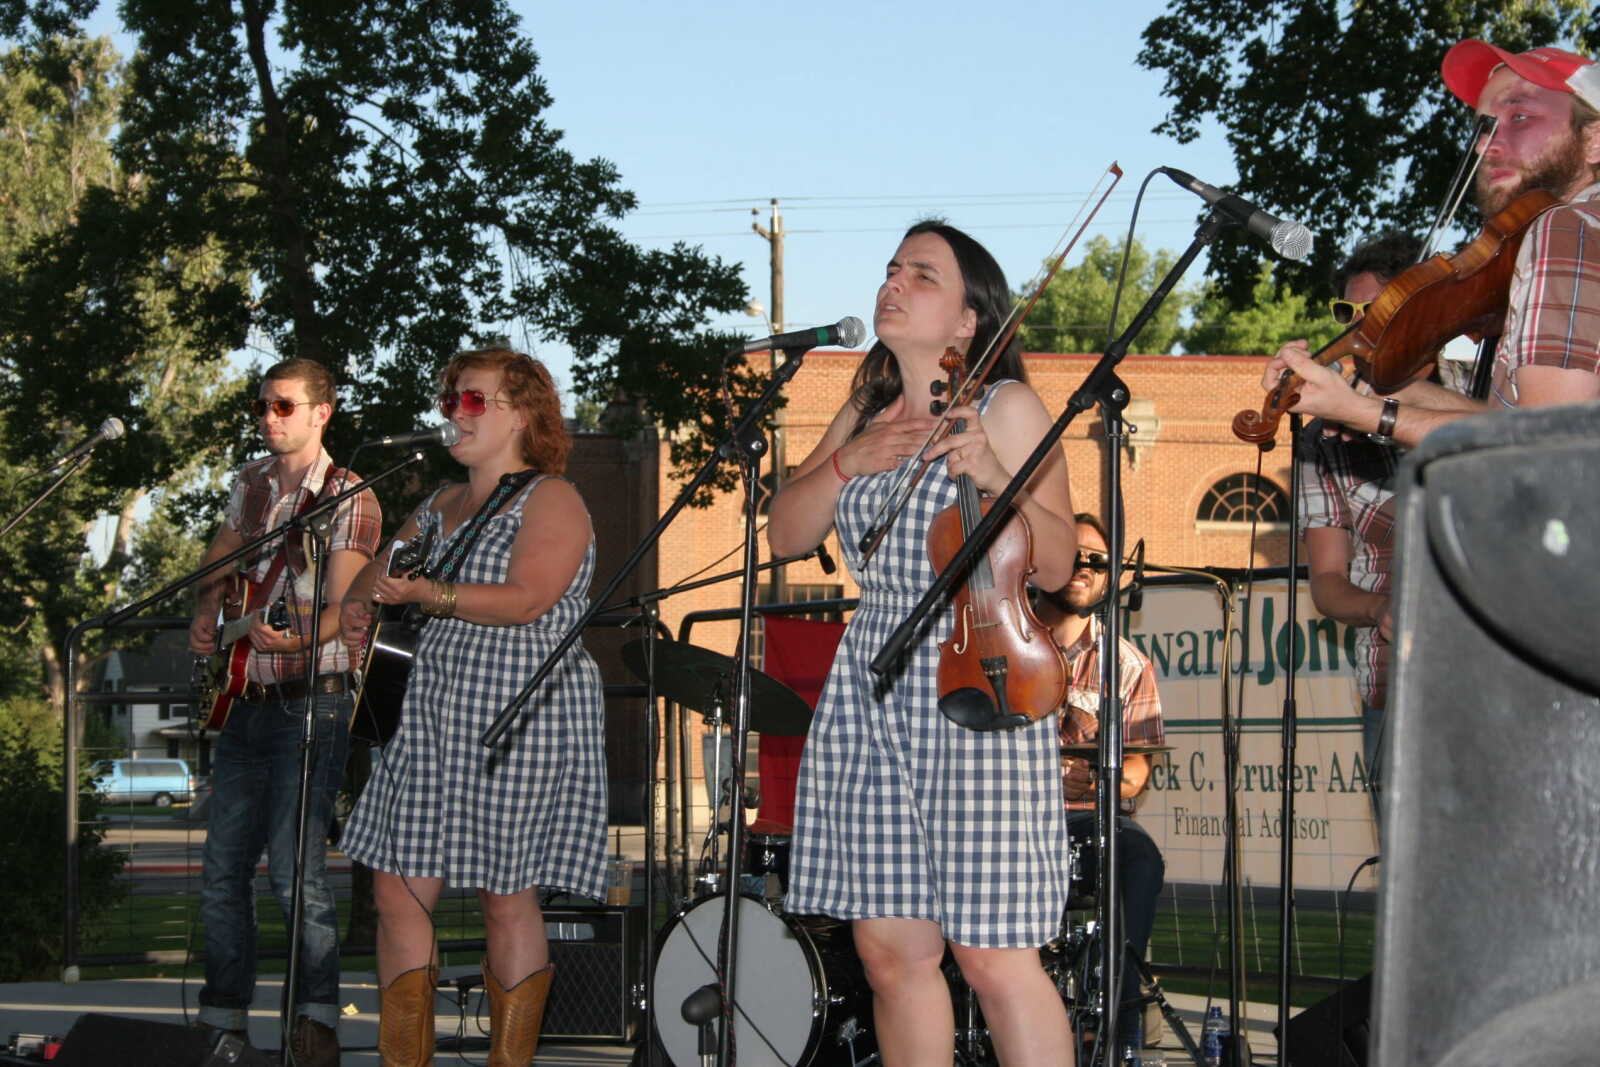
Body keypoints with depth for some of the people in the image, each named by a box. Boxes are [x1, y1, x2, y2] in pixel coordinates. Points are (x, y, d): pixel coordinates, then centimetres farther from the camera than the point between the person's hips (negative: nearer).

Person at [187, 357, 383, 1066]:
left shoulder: (349, 499, -9)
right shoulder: (251, 483, 12)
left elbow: (345, 609, -17)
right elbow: (219, 559, 26)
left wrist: (290, 641, -36)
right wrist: (205, 619, 6)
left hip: (310, 701, -7)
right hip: (245, 702, 7)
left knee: (295, 868, -14)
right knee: (222, 869, 8)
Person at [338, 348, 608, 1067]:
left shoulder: (550, 500, -3)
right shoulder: (442, 507, 20)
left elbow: (525, 600, -17)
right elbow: (380, 571, 30)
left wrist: (425, 595, -23)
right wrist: (359, 607, 7)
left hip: (521, 723, -7)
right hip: (434, 719, 7)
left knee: (507, 898, -4)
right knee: (398, 890, 0)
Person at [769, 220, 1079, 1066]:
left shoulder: (1007, 408, -2)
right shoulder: (864, 414, 16)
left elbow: (1056, 565, -5)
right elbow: (784, 535, 9)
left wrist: (991, 475, -20)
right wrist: (852, 458, -6)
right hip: (871, 687, 6)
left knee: (991, 956, -10)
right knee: (889, 949, 5)